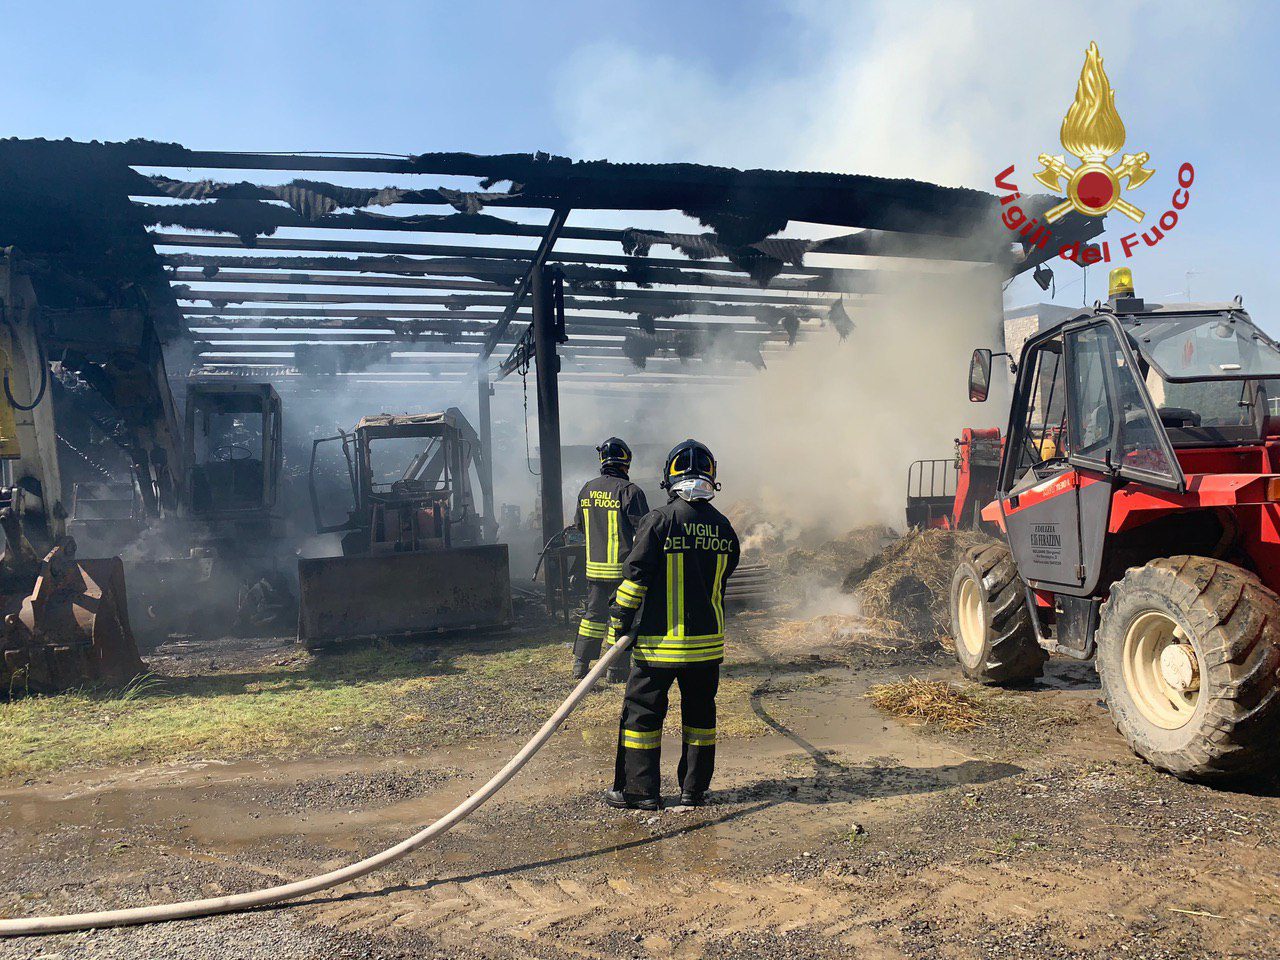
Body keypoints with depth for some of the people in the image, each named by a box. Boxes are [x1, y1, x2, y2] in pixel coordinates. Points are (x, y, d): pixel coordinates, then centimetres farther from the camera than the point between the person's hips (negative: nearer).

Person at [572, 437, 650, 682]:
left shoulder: (587, 489, 5)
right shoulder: (629, 491, -13)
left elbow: (579, 525, 17)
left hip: (594, 566, 6)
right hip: (623, 567, -5)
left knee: (593, 614, 15)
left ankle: (580, 665, 19)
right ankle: (617, 669, 8)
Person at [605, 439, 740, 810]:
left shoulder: (659, 520, -13)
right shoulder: (724, 527, 3)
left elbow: (636, 576, -12)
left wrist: (620, 620, -1)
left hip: (659, 640, -4)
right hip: (708, 640, 5)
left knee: (642, 710, 7)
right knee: (699, 713, 15)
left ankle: (640, 790, 12)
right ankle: (694, 790, 21)